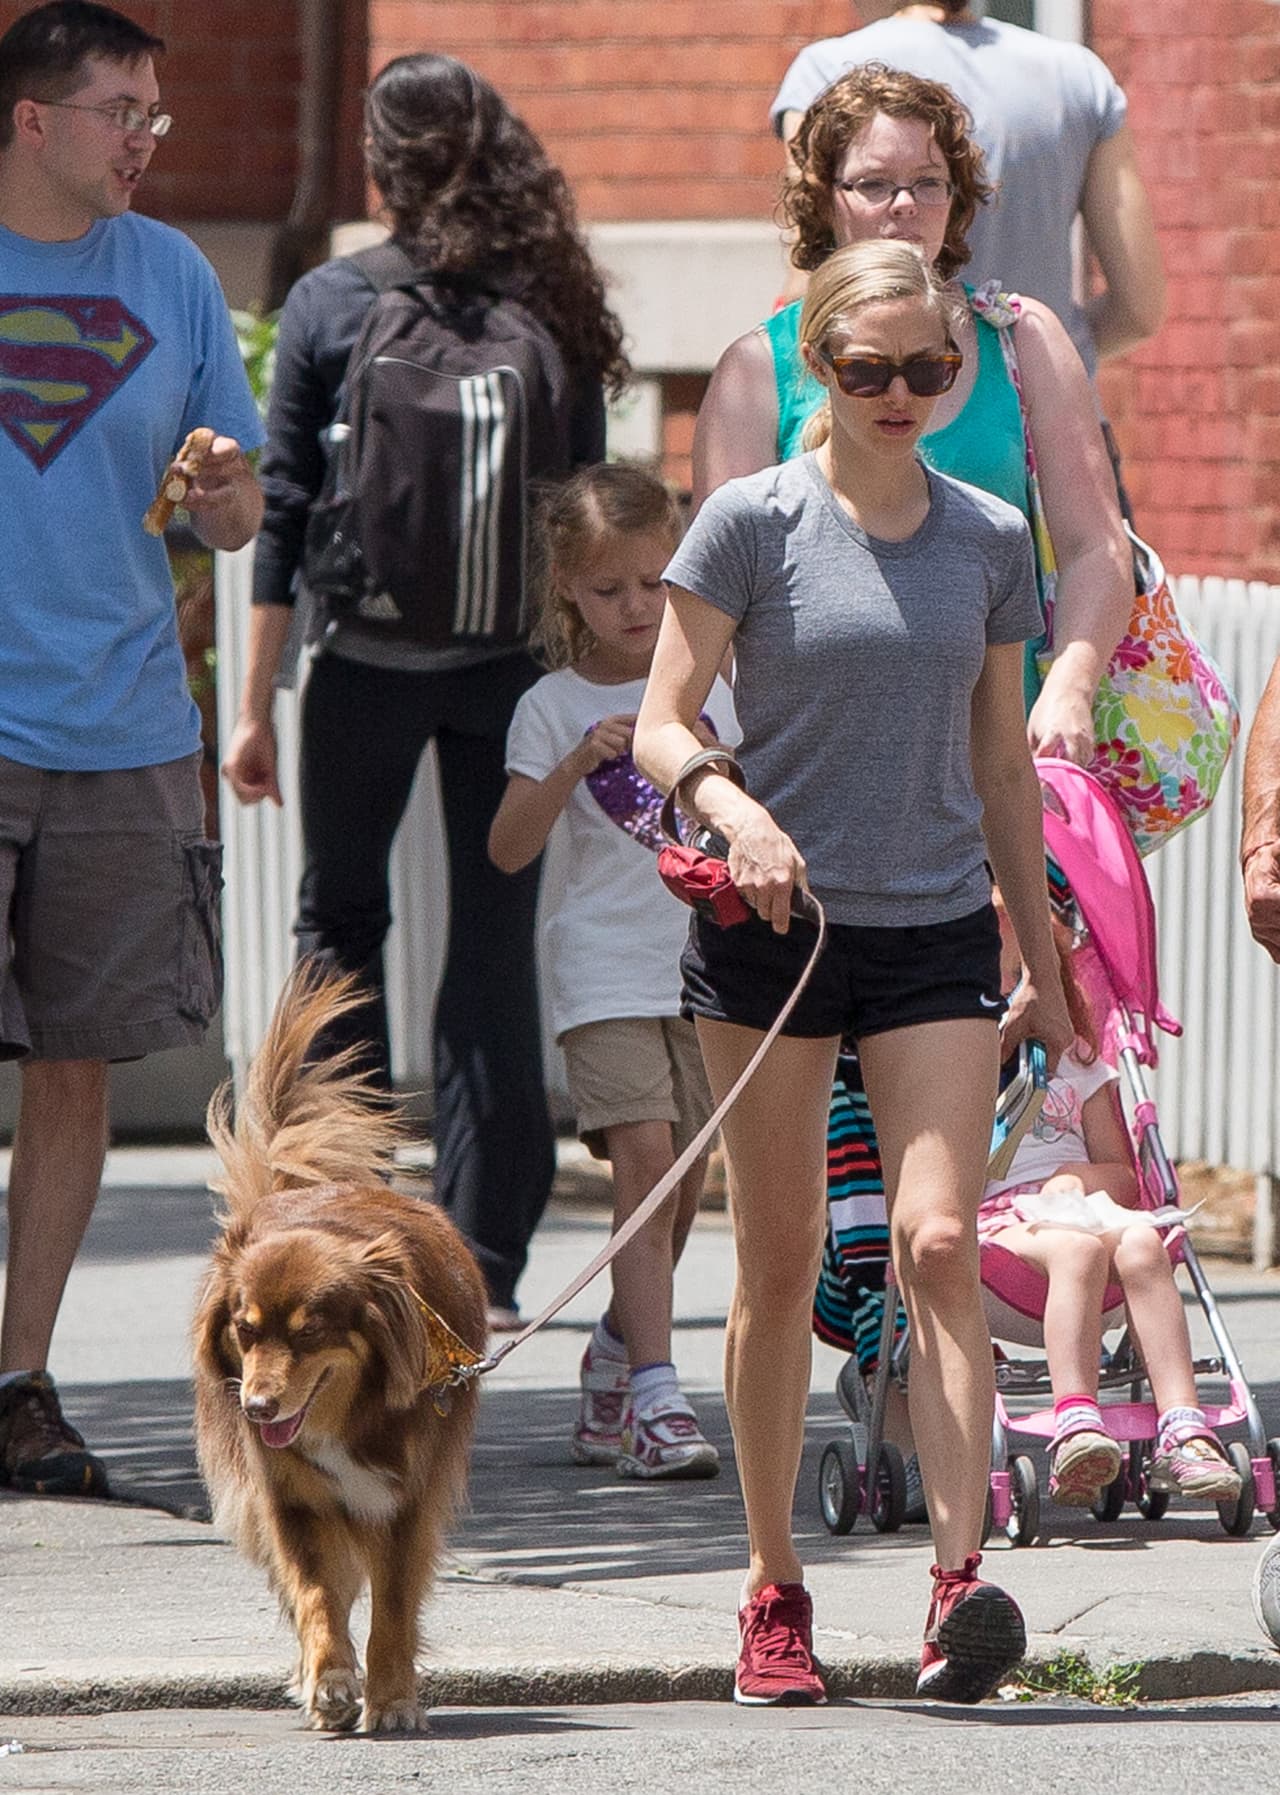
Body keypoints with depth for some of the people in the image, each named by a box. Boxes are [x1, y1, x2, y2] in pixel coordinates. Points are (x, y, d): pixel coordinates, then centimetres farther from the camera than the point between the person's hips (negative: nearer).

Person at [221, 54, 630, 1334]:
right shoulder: (552, 313, -1)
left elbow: (283, 515, -3)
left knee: (339, 926, 17)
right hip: (512, 666, 1)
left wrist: (254, 703, 2)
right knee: (494, 944, 7)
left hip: (366, 663, -1)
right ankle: (482, 1252, 4)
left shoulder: (327, 306, -5)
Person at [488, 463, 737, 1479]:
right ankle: (653, 1394, -18)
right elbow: (509, 849, -6)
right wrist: (578, 763, -19)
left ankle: (614, 1363, 25)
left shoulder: (704, 686, 10)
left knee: (686, 1176, 7)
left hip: (705, 965, 4)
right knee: (644, 1157, -16)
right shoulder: (554, 707, 0)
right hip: (607, 968, -4)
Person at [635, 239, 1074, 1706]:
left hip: (936, 931, 2)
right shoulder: (752, 523, -2)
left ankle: (959, 1583, -20)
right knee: (780, 1269, 4)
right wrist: (735, 807, -25)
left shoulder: (988, 540, 8)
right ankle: (774, 1591, 14)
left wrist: (1042, 963, 15)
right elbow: (660, 725, -4)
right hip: (771, 926, -1)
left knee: (939, 1246, -13)